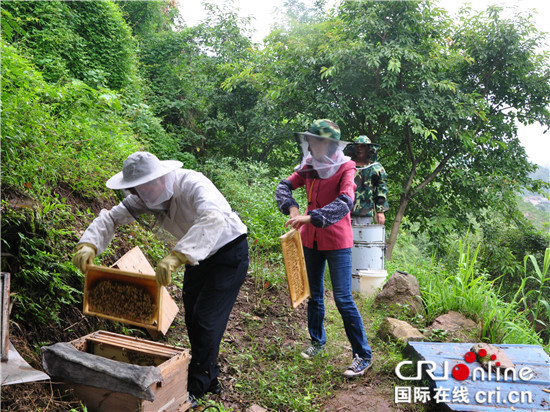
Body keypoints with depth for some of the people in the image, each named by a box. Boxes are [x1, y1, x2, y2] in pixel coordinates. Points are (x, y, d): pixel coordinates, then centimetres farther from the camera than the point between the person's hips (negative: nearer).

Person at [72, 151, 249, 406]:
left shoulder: (192, 185, -34)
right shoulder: (148, 195, -11)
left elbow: (214, 219, -53)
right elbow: (111, 217, -7)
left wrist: (177, 256, -62)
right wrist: (88, 244, -27)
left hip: (228, 252, -8)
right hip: (198, 256, 9)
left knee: (206, 320, -9)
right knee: (192, 319, 13)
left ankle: (196, 388, 9)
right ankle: (210, 378, 32)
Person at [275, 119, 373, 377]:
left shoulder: (345, 168, -13)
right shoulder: (309, 167, 3)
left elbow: (344, 204, -27)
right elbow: (284, 187, 0)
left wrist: (310, 217, -37)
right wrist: (292, 208, -20)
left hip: (337, 242, -6)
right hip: (311, 240, 6)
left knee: (343, 299, -6)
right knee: (314, 295, 17)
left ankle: (364, 356, 7)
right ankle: (317, 342, 37)